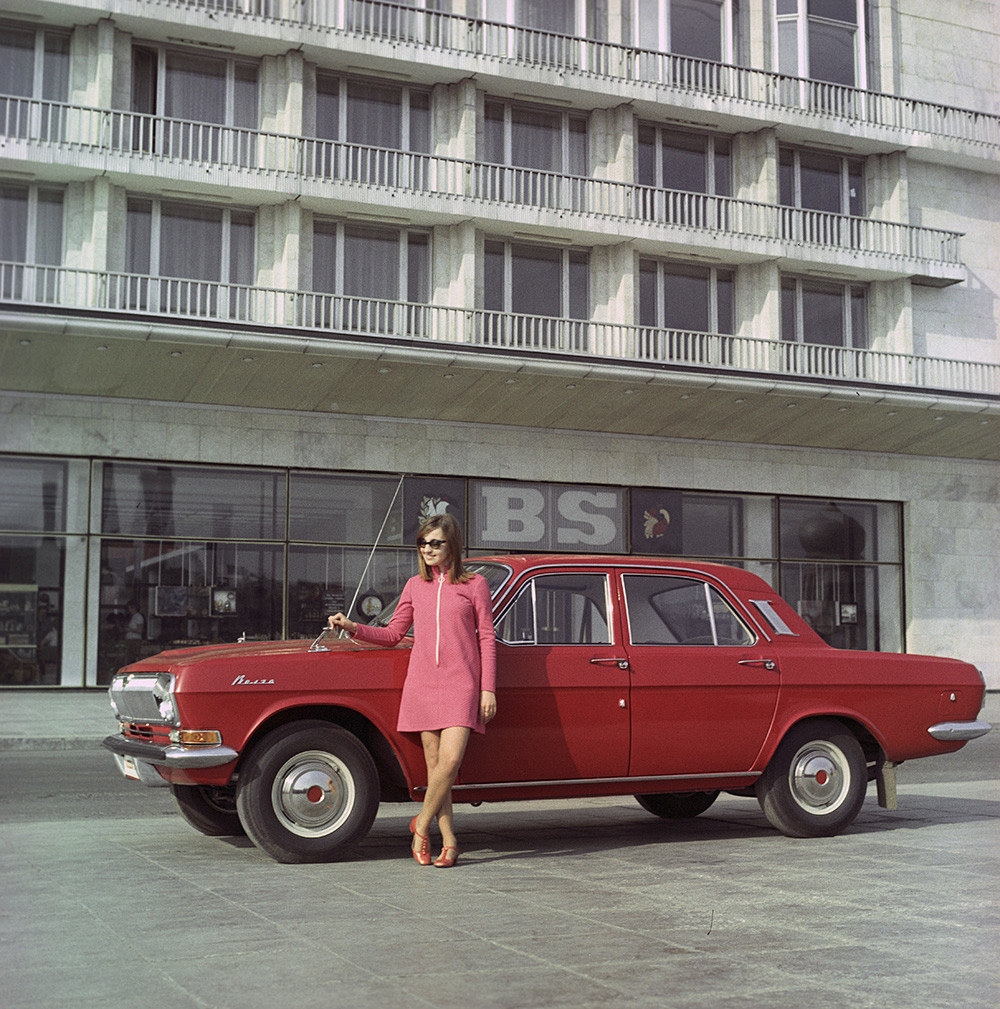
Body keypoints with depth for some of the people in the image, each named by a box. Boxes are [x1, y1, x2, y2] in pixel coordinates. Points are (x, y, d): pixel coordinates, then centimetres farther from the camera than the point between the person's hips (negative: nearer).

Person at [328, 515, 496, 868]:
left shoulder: (474, 585, 4)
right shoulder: (415, 586, 13)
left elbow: (487, 639, 4)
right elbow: (392, 633, 16)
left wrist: (488, 689, -2)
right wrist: (352, 627, 1)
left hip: (461, 683, -3)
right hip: (422, 682, 3)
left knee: (451, 760, -16)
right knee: (434, 764, 2)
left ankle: (422, 823, 4)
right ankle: (449, 841, 9)